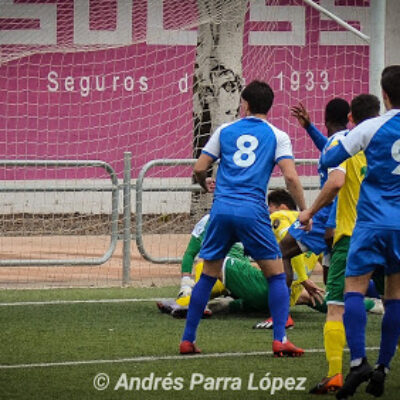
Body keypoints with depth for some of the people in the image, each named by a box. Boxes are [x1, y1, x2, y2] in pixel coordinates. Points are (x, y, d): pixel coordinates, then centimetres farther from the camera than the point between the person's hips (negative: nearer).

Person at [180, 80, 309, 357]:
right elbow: (291, 177, -5)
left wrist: (205, 184, 35)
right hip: (253, 211, -2)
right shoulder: (277, 136, 7)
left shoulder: (225, 131, 13)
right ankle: (280, 339, -4)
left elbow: (199, 169, 12)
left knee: (207, 276, 13)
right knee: (276, 274, 8)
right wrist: (305, 211, 2)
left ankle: (188, 340, 14)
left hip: (221, 209, 2)